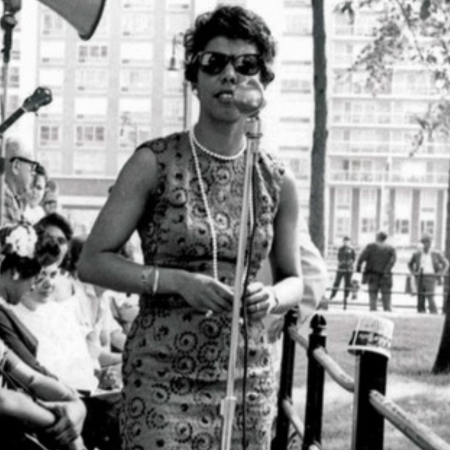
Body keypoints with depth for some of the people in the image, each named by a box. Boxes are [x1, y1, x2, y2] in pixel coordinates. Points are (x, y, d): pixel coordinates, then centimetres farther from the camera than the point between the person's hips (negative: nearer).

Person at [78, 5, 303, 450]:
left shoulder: (277, 181, 4)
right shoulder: (155, 163, -5)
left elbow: (293, 279, 15)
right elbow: (93, 261, -5)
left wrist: (272, 297, -8)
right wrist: (177, 282, -18)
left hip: (249, 377, 4)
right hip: (162, 378, -3)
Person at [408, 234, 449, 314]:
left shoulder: (436, 253, 1)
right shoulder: (417, 254, 6)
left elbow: (446, 264, 11)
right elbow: (410, 264, 22)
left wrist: (440, 274, -1)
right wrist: (413, 273, 7)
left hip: (431, 278, -3)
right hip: (420, 278, 3)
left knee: (430, 298, -17)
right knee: (420, 298, 0)